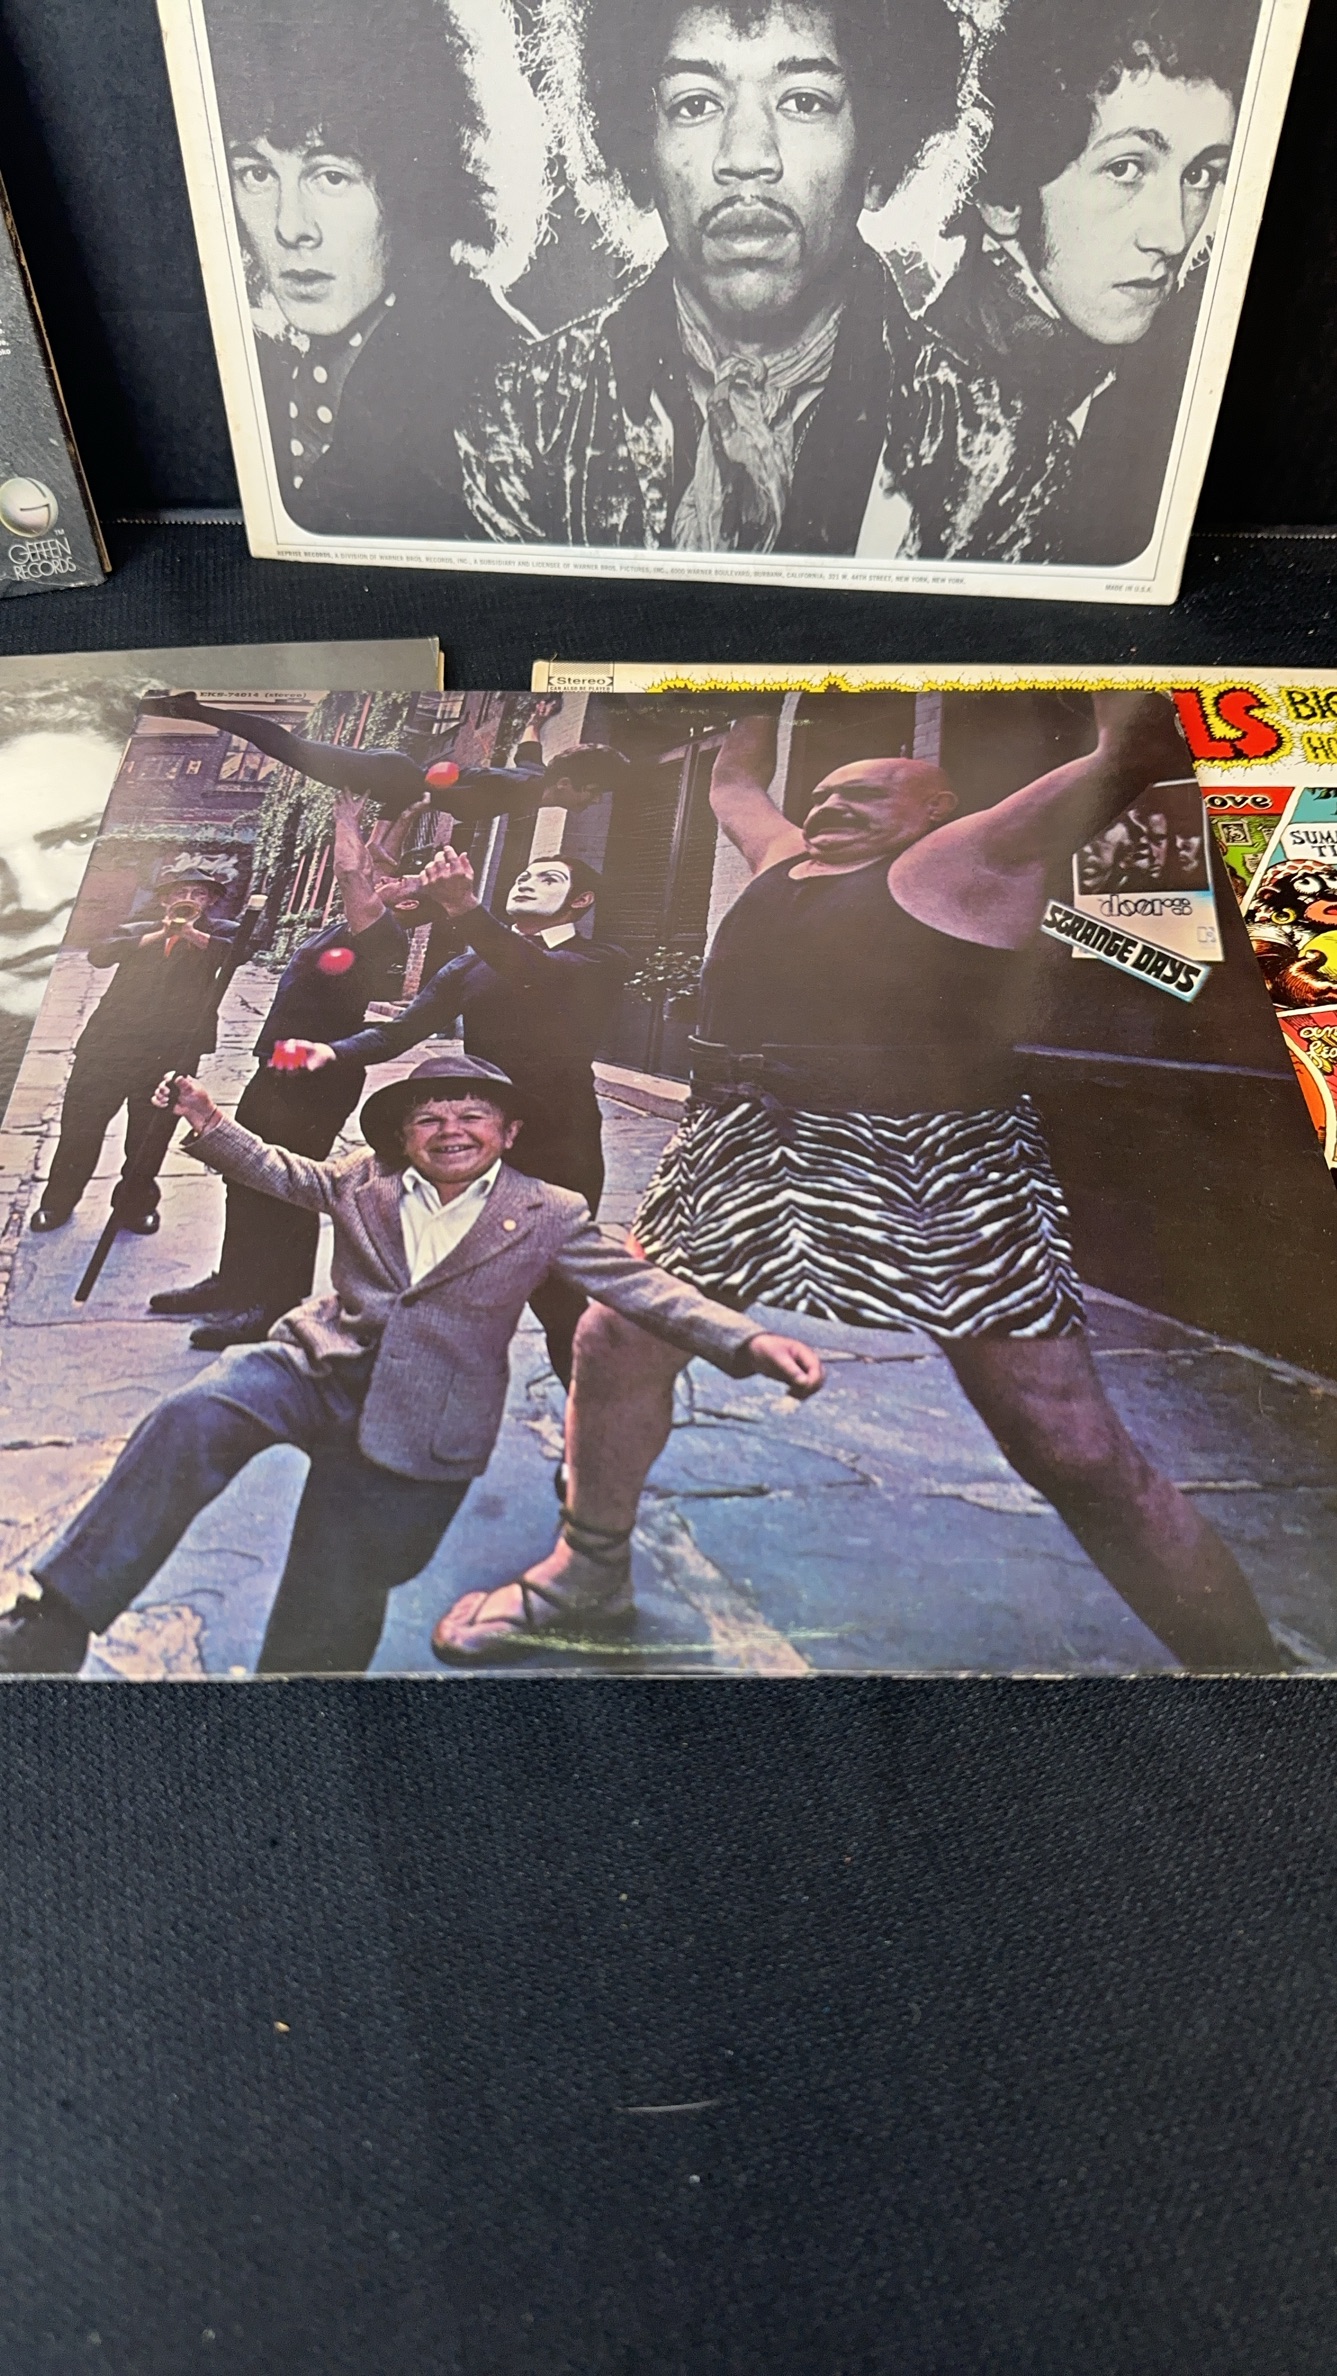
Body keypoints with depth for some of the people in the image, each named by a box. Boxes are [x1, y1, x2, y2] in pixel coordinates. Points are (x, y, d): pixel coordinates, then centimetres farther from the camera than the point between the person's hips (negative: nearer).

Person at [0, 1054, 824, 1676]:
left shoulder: (549, 1216, 2)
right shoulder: (365, 1180, 11)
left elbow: (639, 1284, -3)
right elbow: (284, 1172, 26)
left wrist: (748, 1340, -15)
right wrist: (212, 1123, 10)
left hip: (417, 1425, -2)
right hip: (318, 1365, 2)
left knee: (322, 1631, 1)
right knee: (192, 1418, -28)